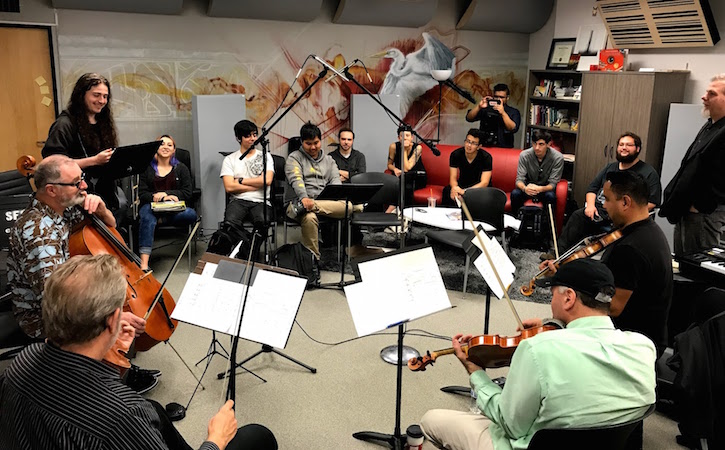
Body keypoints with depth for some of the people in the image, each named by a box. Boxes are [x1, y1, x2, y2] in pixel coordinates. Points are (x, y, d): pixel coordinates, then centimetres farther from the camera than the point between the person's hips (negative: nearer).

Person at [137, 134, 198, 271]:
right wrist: (164, 198, -15)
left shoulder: (181, 168, 14)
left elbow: (187, 193, 4)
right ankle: (144, 263, -47)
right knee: (147, 215, -38)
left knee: (191, 214, -31)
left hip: (173, 209, 1)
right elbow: (142, 194, 2)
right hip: (152, 206, -1)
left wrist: (165, 193, -10)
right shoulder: (147, 168, 11)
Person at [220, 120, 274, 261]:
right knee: (230, 223, -35)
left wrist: (241, 180, 2)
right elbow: (229, 187, 0)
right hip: (239, 201, 0)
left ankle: (250, 258, -15)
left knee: (262, 222, -37)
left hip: (261, 202, 0)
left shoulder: (265, 156, 16)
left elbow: (267, 180, -2)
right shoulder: (230, 160, 14)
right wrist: (257, 185, -1)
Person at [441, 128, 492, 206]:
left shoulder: (486, 157, -18)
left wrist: (464, 191, -39)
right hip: (462, 184, 2)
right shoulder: (455, 154, -10)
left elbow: (484, 182, -24)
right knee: (447, 190, -30)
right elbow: (453, 178, -11)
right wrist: (454, 187, -38)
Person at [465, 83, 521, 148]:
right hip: (484, 147, 1)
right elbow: (469, 118, 3)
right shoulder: (486, 108, 10)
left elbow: (513, 129, -8)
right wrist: (479, 106, -12)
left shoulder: (514, 112, 7)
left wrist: (503, 113, -19)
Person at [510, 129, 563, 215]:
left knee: (550, 196, -35)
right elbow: (519, 179, -15)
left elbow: (553, 184, -18)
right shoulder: (524, 155, -15)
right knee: (515, 193, -29)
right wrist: (524, 188, -41)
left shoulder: (558, 158, -19)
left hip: (546, 188, -1)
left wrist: (540, 189, -42)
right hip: (528, 186, 1)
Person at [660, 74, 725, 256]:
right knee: (680, 259, 20)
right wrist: (674, 202, 13)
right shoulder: (709, 126, 12)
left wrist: (699, 205, -15)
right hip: (686, 208, 10)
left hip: (704, 212, -10)